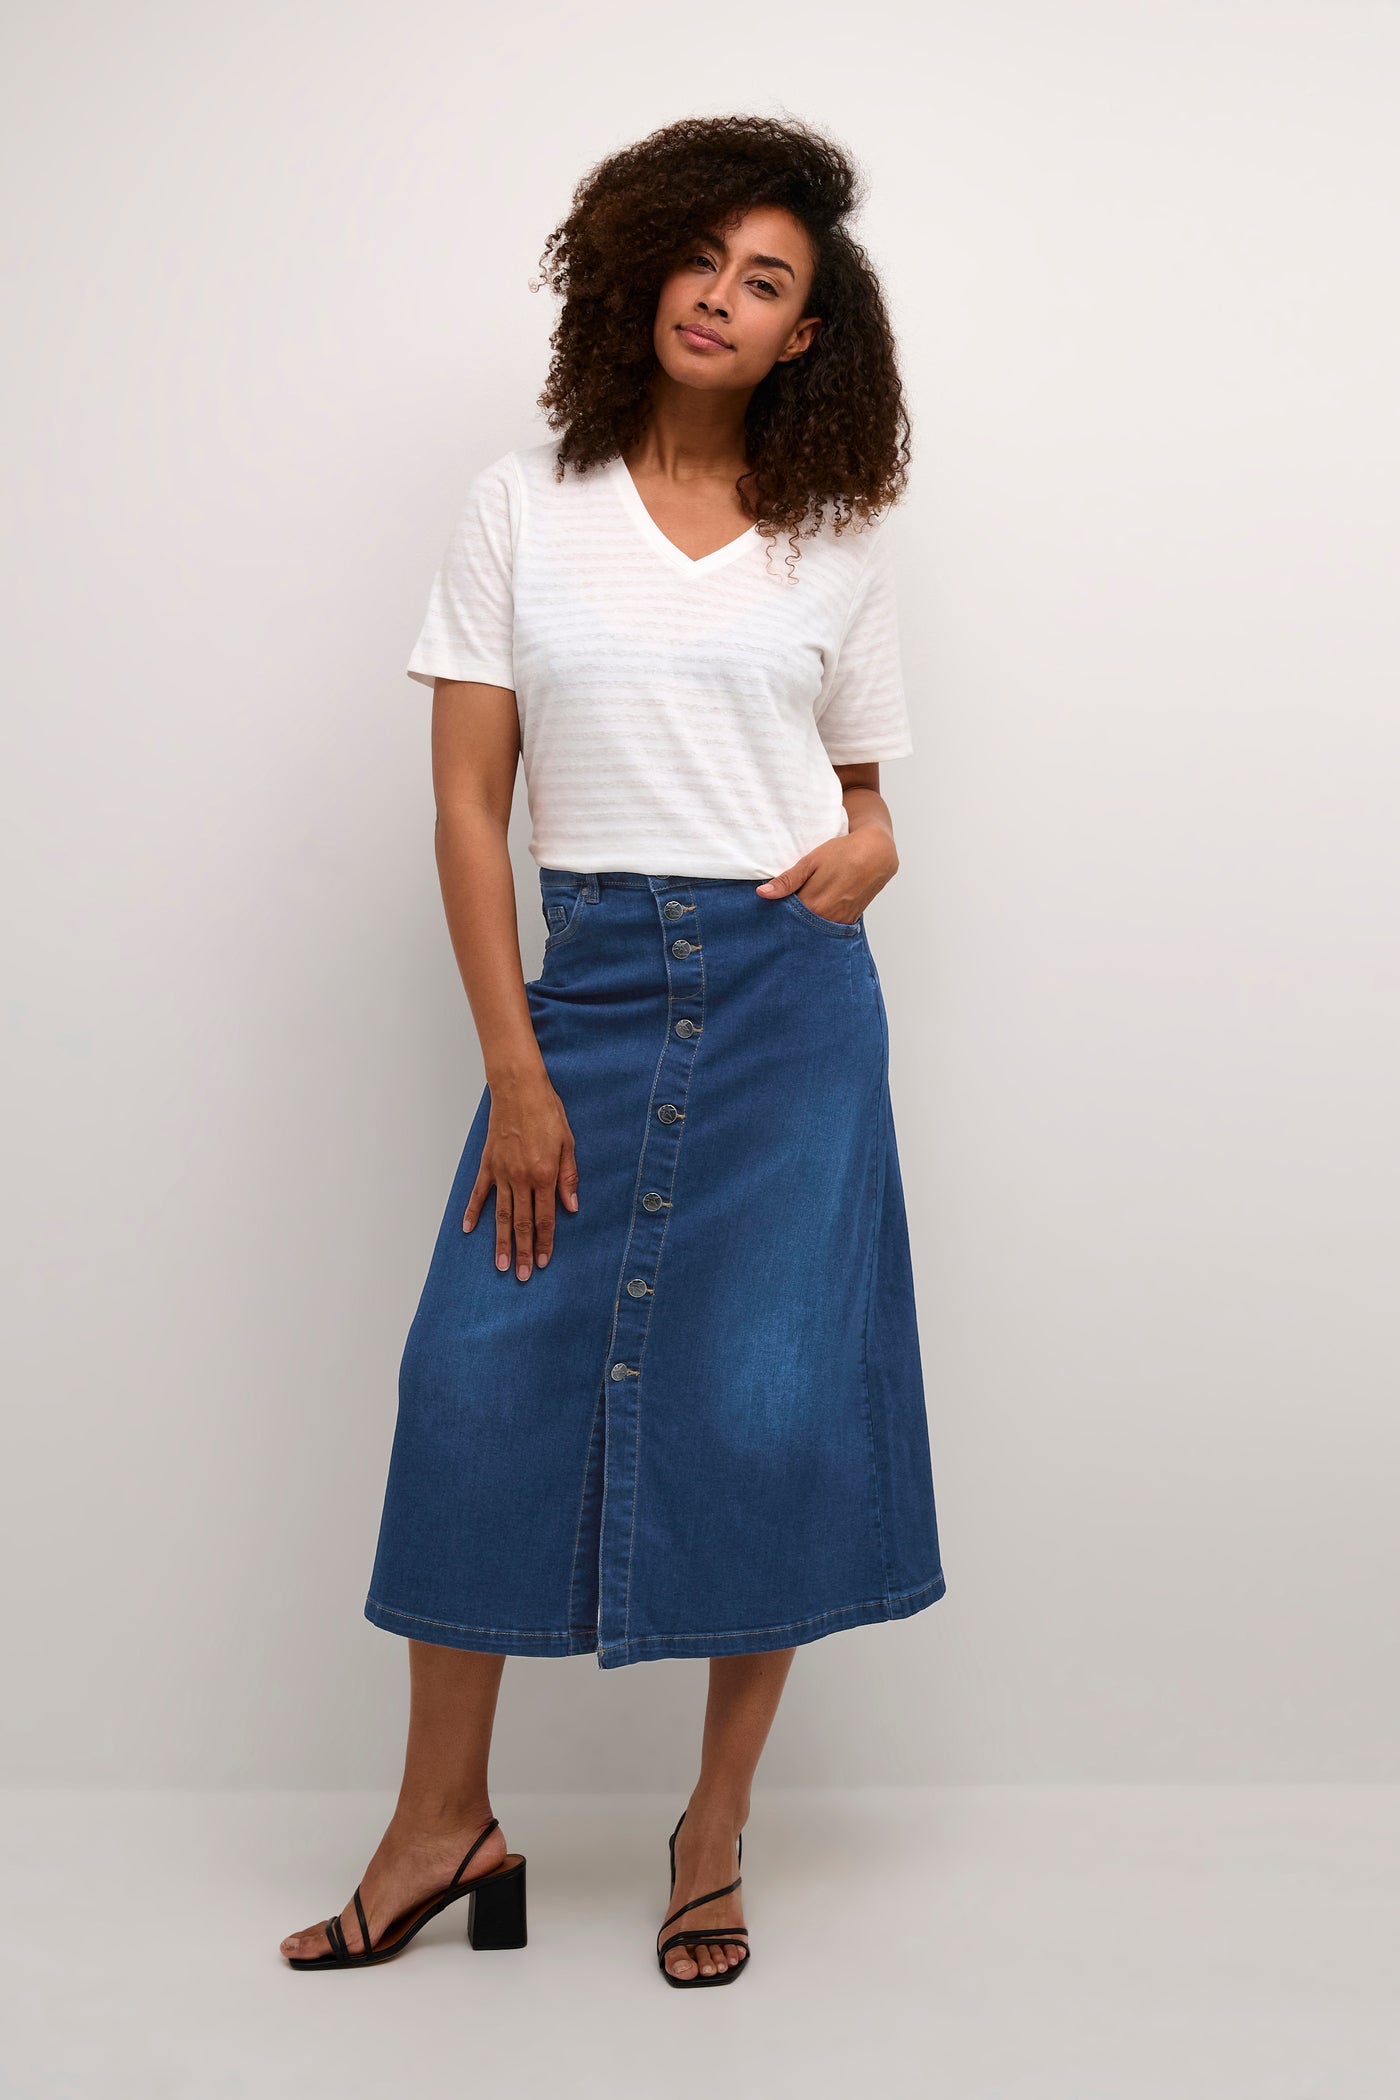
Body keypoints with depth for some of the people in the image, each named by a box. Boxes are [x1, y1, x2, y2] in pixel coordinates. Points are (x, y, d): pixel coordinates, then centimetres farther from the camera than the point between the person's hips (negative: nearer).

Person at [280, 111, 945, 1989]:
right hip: (587, 984, 0)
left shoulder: (838, 543, 8)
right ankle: (444, 1825, 13)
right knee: (479, 1377, -4)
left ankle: (718, 1829, 17)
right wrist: (515, 1071, -6)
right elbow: (469, 797, 1)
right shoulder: (523, 508, 5)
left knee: (771, 1400, -2)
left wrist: (868, 850, -11)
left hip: (791, 997, 0)